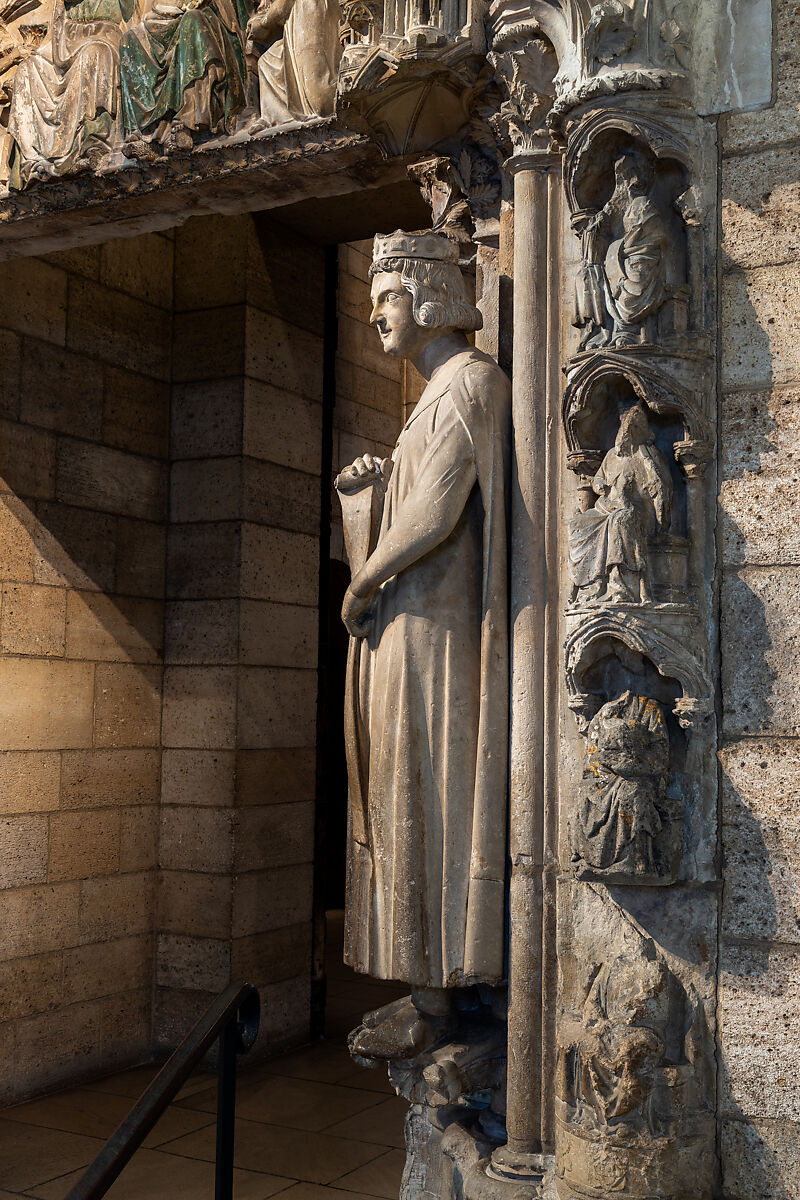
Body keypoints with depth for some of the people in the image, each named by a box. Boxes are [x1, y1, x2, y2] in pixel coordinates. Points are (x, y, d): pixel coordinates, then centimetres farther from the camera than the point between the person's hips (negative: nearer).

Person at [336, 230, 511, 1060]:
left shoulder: (468, 383, -11)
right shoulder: (442, 391, 21)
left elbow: (437, 513, -21)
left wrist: (363, 582, -9)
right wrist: (380, 479, 12)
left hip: (429, 631, -10)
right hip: (406, 627, 10)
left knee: (426, 804, -7)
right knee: (407, 805, 10)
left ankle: (433, 1003, 0)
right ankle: (429, 986, 16)